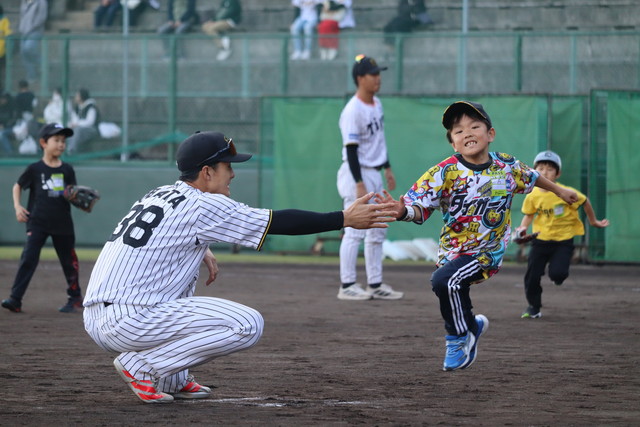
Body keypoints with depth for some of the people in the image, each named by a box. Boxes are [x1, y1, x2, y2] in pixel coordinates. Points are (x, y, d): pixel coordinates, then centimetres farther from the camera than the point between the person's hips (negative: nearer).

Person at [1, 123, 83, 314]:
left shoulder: (67, 170, 6)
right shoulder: (35, 169, 0)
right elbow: (18, 186, 10)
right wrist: (17, 206, -3)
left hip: (62, 224, 2)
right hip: (37, 223, -2)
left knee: (68, 262, 10)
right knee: (28, 258, -13)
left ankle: (75, 298, 28)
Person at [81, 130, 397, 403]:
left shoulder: (161, 195, 18)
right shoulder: (203, 207, -7)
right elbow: (279, 222, -7)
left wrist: (201, 251, 21)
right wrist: (346, 219, -3)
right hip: (128, 324, -9)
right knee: (248, 325, -10)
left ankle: (173, 380, 19)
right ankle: (142, 366, -6)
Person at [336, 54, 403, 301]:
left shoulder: (377, 104, 9)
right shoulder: (352, 111, -19)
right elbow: (351, 150, -21)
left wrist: (387, 168, 22)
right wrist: (360, 184, -24)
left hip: (375, 175, 9)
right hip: (357, 174, -9)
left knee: (377, 233, 11)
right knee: (355, 231, -8)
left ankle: (375, 285, 17)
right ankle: (347, 286, -4)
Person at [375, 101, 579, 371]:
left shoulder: (506, 166, -7)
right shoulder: (445, 173, -16)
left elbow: (531, 177, 16)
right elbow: (418, 207, -24)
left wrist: (559, 191, 32)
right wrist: (402, 211, -48)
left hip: (487, 251, -2)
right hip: (452, 252, 2)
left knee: (445, 280, -28)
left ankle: (460, 338, -6)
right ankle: (472, 326, 56)